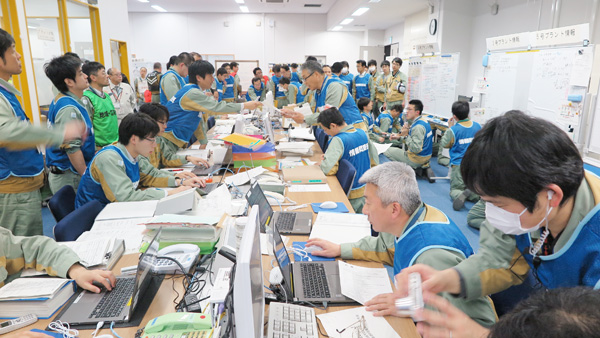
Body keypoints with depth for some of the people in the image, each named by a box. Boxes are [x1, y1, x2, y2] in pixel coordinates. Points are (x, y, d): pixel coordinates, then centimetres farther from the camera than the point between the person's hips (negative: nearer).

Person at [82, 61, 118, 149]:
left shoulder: (107, 96, 13)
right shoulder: (86, 99, -11)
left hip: (115, 145, 7)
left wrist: (118, 141, 14)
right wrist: (97, 149, -14)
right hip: (100, 148, -7)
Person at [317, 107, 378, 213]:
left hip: (351, 196, -7)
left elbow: (328, 170, -30)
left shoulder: (338, 141, -24)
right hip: (366, 190, 7)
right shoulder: (362, 133, -1)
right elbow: (374, 160, 9)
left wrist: (323, 160, -9)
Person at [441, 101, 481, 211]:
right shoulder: (478, 126, 1)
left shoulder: (453, 130, -15)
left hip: (458, 165, -4)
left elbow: (444, 144, 0)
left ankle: (460, 195, -27)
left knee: (455, 189, 10)